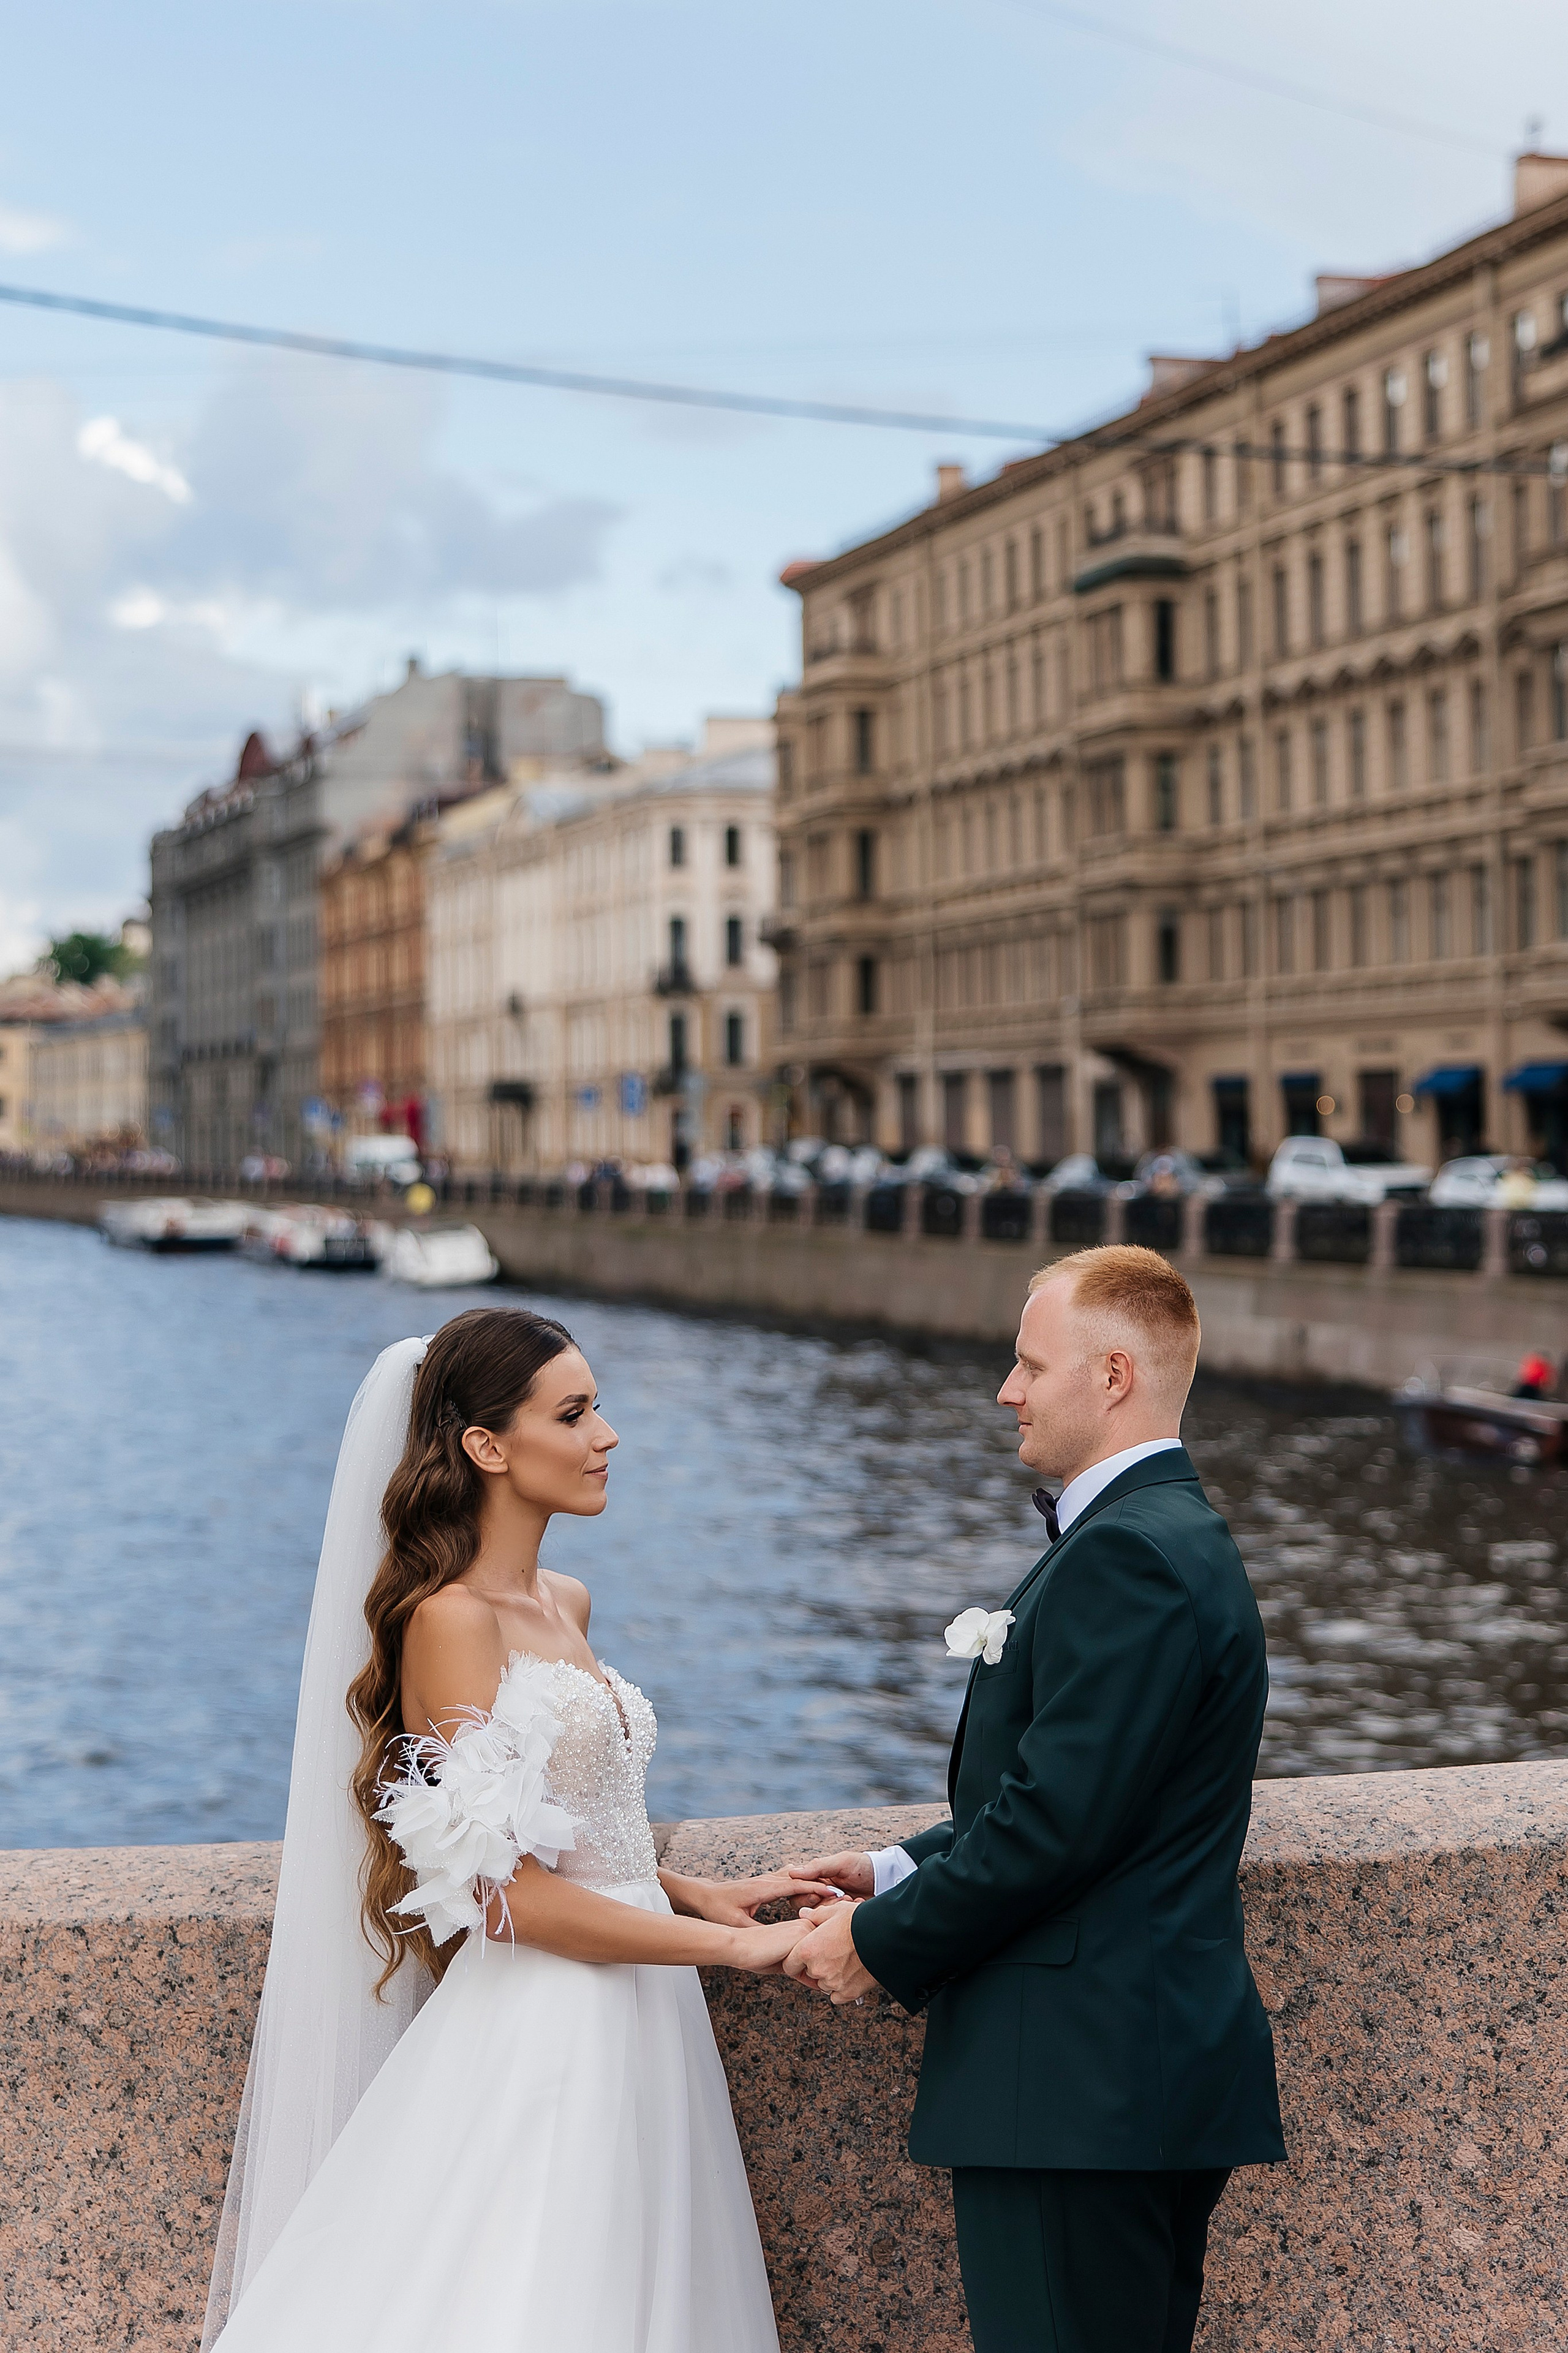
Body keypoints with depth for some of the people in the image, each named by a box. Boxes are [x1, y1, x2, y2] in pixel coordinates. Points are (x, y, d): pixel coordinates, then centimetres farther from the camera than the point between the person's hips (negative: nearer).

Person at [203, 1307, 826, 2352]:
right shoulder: (450, 1619, -14)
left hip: (631, 2031, 8)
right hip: (537, 2040, -8)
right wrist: (733, 1946, -14)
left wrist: (698, 1893, 7)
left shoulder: (565, 1604, 12)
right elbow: (508, 1892, -19)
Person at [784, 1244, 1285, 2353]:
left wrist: (882, 1943, -10)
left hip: (1081, 2089, -11)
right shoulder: (1174, 1535, 16)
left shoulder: (1128, 1553, -18)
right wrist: (899, 1874, 11)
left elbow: (1056, 1821, -22)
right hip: (1154, 2069, 11)